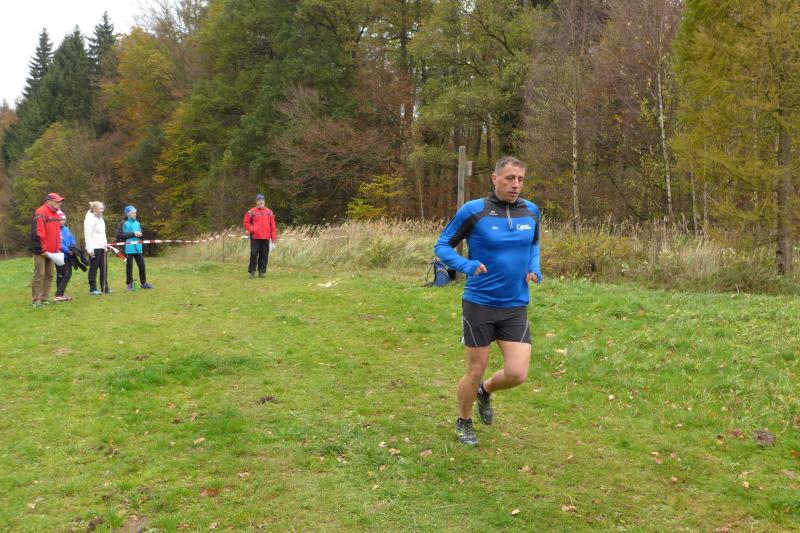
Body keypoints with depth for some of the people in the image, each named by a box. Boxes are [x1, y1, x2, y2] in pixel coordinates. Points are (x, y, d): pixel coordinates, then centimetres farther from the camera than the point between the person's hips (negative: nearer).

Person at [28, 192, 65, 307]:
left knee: (49, 275, 11)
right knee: (39, 275, -5)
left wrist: (58, 248, 13)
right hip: (41, 251, -9)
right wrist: (42, 250, -19)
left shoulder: (55, 214, 16)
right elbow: (37, 233, -19)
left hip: (51, 252, 9)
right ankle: (36, 300, -1)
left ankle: (45, 298, 19)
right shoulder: (41, 213, -13)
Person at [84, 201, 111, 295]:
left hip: (101, 247, 8)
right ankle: (93, 288, 3)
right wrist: (90, 249, -20)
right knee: (93, 268, -2)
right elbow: (87, 235, -15)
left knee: (104, 267, 7)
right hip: (94, 248, -8)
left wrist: (105, 243, 14)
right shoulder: (90, 219, -9)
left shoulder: (100, 219, 18)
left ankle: (105, 287, 12)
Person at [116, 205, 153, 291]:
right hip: (128, 248, -5)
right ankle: (130, 284, 11)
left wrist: (139, 234, 0)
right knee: (129, 266, 2)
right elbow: (120, 235, -12)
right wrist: (133, 234, -14)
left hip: (138, 247, 5)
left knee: (141, 265, 5)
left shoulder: (137, 223, 13)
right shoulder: (123, 223, -3)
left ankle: (143, 283, 16)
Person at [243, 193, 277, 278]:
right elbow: (246, 222, 5)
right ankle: (252, 271, 6)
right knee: (254, 254, -3)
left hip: (266, 238, 3)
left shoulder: (269, 212, 10)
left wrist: (273, 237, 6)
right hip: (255, 238, -2)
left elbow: (272, 225, 10)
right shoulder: (251, 212, 2)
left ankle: (262, 271, 13)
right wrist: (251, 230, -8)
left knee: (264, 254, 4)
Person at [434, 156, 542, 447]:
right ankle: (464, 423, 34)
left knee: (517, 374, -4)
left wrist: (534, 267, 0)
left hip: (516, 307, 3)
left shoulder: (531, 211, 2)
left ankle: (485, 391, 31)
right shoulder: (473, 211, -12)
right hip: (479, 304, -3)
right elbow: (442, 245, -4)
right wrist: (466, 265, -22)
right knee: (475, 372, 6)